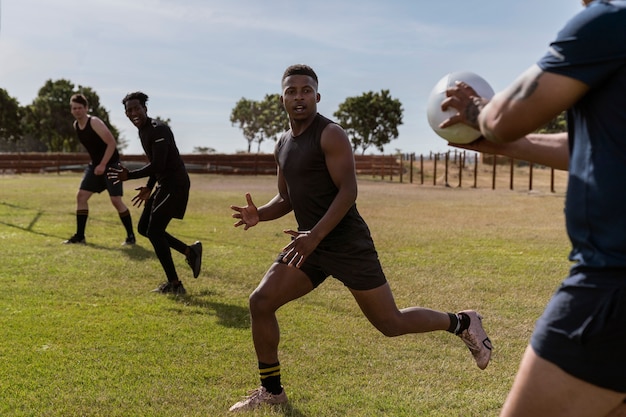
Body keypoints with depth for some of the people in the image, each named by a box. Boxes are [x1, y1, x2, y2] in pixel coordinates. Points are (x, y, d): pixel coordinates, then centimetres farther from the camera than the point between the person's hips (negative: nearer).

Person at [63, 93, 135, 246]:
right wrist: (96, 164, 16)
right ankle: (80, 236, 9)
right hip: (95, 164, 8)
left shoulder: (95, 122, -18)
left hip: (111, 164, -8)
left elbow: (112, 143, -21)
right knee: (81, 195, 2)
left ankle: (130, 236, 2)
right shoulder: (76, 125, 5)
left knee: (116, 200, -10)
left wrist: (103, 165, -23)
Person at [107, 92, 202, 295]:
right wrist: (149, 188, 19)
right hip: (164, 184, 10)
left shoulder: (158, 129, -17)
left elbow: (157, 165, -25)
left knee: (154, 231, -12)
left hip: (175, 185, -10)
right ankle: (190, 251, 20)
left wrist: (129, 176, -25)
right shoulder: (143, 131, 14)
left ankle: (174, 284, -3)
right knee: (144, 227, 12)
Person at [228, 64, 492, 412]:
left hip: (348, 244, -7)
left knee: (391, 323, 0)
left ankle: (463, 323, 25)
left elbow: (349, 191, -20)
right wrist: (259, 214, -2)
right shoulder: (283, 144, 13)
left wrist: (315, 235, -29)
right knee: (260, 302, -4)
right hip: (312, 245, 7)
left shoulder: (331, 135, -12)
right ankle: (271, 390, 11)